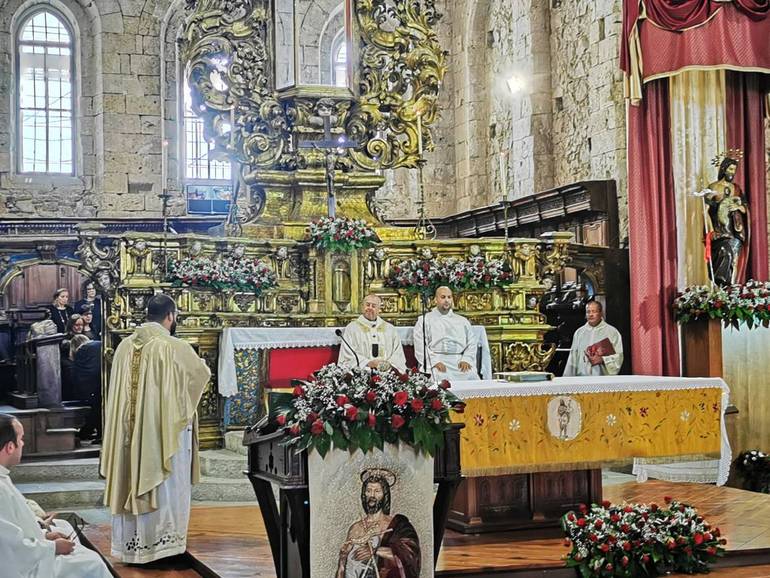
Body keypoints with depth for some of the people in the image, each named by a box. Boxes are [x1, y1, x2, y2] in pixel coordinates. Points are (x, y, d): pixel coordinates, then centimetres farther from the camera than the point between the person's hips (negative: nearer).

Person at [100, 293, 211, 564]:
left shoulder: (124, 345, 1)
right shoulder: (176, 347, -14)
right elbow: (203, 373, 2)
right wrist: (197, 361, 25)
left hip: (131, 432, 5)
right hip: (167, 430, -5)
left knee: (131, 480, 12)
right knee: (166, 485, 5)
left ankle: (130, 544, 19)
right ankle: (162, 542, 10)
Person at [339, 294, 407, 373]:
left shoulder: (390, 329, 19)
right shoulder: (352, 328, 10)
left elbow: (398, 353, 13)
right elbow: (348, 355, 1)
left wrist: (389, 364, -8)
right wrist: (368, 363, -13)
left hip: (388, 371, 3)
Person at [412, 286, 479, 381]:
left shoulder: (462, 321, 23)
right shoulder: (424, 320, 13)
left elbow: (472, 342, 14)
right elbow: (420, 346, 2)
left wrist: (466, 360, -6)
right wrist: (435, 362, -14)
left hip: (459, 360, 3)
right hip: (435, 360, -3)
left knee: (471, 376, -28)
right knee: (442, 378, -35)